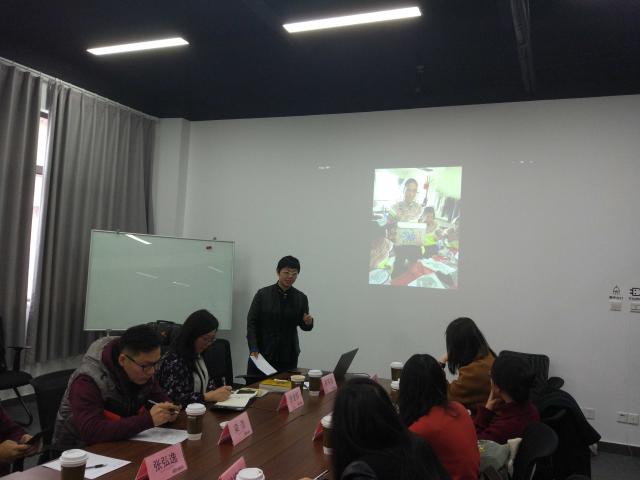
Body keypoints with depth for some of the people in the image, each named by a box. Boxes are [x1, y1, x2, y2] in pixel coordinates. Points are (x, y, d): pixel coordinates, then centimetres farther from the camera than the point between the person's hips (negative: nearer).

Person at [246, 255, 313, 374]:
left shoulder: (301, 298, 1)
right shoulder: (263, 294, -4)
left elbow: (303, 326, 11)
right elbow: (251, 322, -3)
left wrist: (308, 323, -11)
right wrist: (253, 348, -12)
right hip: (262, 352, -1)